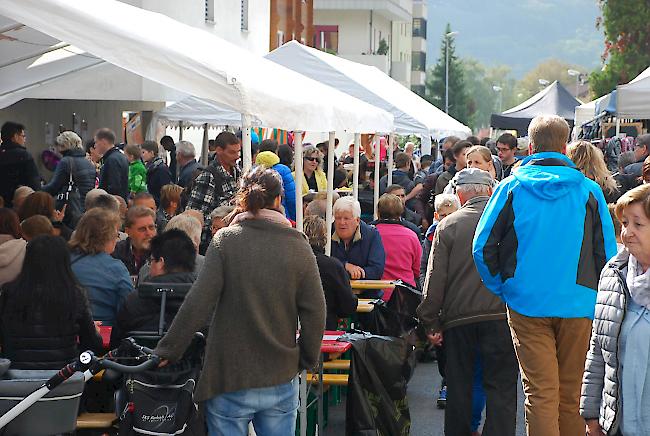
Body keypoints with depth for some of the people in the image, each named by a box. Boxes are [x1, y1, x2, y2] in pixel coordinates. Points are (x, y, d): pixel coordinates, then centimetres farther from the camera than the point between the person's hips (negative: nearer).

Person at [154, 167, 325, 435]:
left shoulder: (226, 240, -7)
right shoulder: (299, 247, -1)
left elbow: (198, 304, -13)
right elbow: (315, 312, -2)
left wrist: (167, 351, -6)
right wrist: (307, 360, 13)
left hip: (230, 379, -2)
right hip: (282, 381, 2)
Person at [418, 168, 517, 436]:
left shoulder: (449, 225, -1)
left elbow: (434, 278, -3)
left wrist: (430, 323, 3)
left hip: (459, 319, 1)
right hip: (502, 316, -1)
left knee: (459, 387, 13)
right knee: (501, 388, 3)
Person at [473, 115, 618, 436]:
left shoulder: (511, 187, -1)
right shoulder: (589, 190, -1)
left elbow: (482, 247, -1)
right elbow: (608, 253, 2)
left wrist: (502, 290, 11)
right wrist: (598, 300, 14)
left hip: (527, 304, -1)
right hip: (577, 305, 1)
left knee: (540, 393, -1)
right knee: (572, 394, 10)